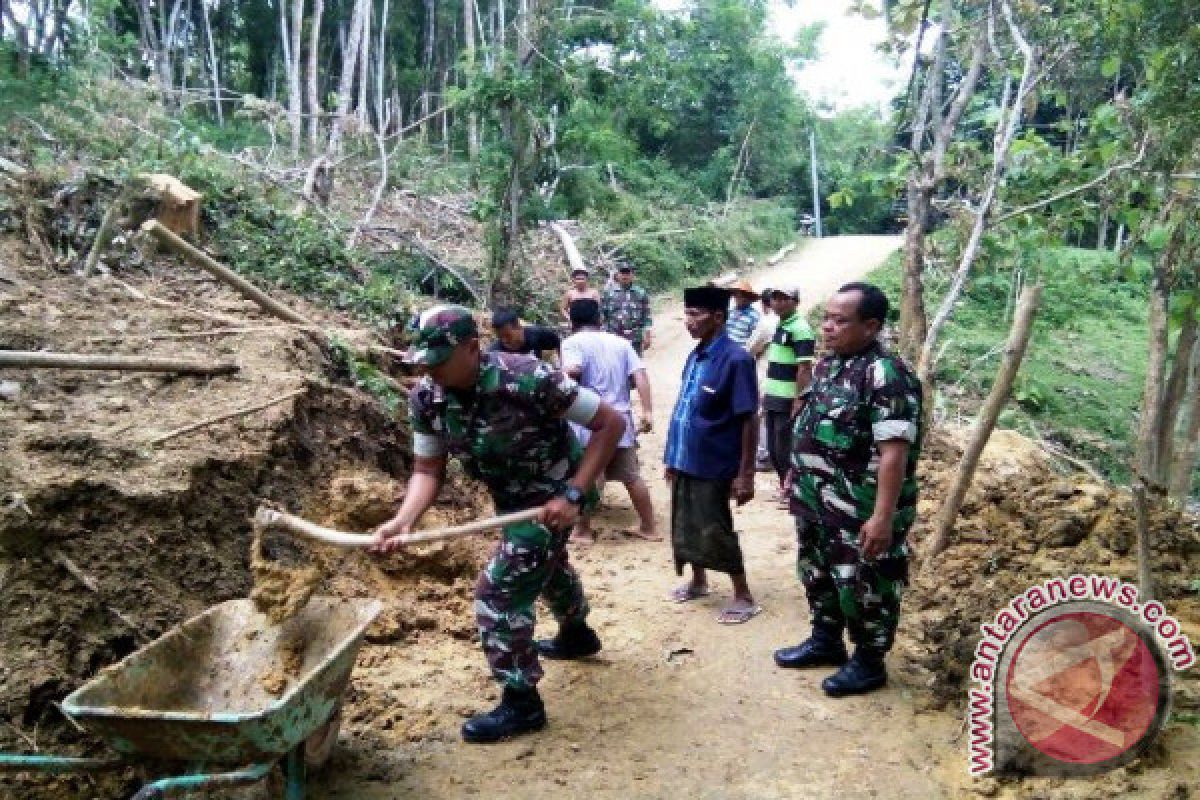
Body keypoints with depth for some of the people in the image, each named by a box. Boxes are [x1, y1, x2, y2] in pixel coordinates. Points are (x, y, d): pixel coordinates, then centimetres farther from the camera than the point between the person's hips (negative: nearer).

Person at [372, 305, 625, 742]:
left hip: (553, 495, -8)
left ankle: (522, 702, 7)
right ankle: (577, 634, 59)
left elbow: (611, 423, -28)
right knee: (545, 562, 30)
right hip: (510, 497, 8)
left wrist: (573, 494, -33)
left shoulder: (526, 378, -35)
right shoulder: (425, 398, -18)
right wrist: (402, 521, -29)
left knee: (499, 590, -12)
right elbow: (428, 470, -9)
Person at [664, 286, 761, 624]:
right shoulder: (695, 356, 5)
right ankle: (698, 581, 39)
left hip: (714, 465, -7)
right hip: (686, 461, 7)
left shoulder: (735, 359, -17)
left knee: (715, 533, 3)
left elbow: (748, 420, -16)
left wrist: (745, 474, -17)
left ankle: (744, 597, 20)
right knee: (686, 528, 18)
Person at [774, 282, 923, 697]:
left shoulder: (886, 374, -22)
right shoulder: (827, 366, 6)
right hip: (816, 503, 9)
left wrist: (884, 517, -28)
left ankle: (869, 662, 27)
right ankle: (826, 641, 42)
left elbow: (894, 452, -25)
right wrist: (795, 477, 21)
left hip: (860, 513, -9)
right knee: (816, 574, 22)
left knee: (863, 586, 8)